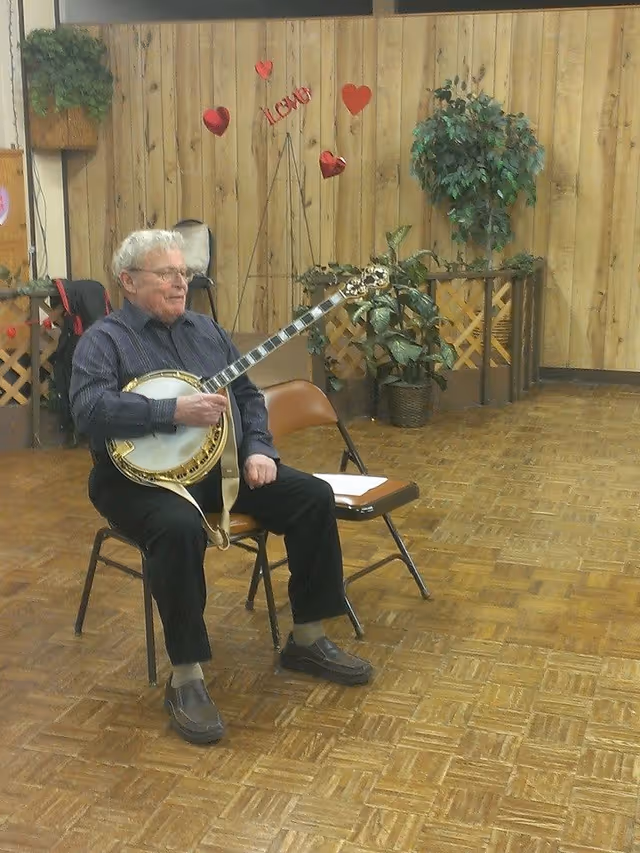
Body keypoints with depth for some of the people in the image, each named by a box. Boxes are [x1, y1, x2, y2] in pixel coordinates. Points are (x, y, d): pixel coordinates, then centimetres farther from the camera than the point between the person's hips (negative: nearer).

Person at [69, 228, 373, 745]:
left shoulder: (206, 329, 15)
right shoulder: (104, 339, -5)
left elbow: (248, 395, 17)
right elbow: (89, 408, -23)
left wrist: (257, 450, -1)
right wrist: (176, 413, -30)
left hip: (223, 466, 7)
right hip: (143, 476, -6)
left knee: (315, 496, -10)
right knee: (181, 528, -39)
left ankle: (308, 639, 3)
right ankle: (186, 677, -24)